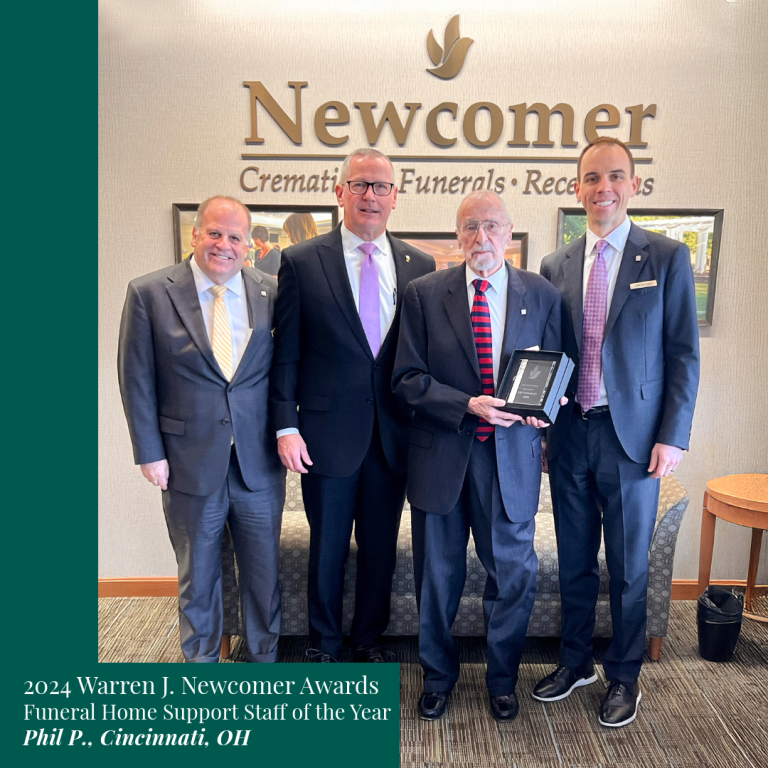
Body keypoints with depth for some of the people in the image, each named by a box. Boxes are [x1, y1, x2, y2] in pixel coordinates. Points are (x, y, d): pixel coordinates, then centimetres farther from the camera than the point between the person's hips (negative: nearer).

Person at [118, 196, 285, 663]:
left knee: (264, 571, 15)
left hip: (260, 463, 2)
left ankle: (264, 659, 38)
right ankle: (201, 662, 40)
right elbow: (137, 379, -3)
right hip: (190, 462, -1)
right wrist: (150, 453, -5)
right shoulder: (149, 293, -5)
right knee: (198, 575, 17)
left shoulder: (271, 293, 0)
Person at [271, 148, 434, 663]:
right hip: (328, 431, -2)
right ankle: (324, 645, 36)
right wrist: (286, 426, -8)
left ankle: (370, 639, 39)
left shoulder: (419, 265, 5)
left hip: (394, 433, 3)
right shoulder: (302, 262, -2)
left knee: (381, 546, 16)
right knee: (327, 548, 13)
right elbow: (286, 354, -2)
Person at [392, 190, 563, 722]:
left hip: (512, 454, 1)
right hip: (440, 453, 0)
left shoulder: (542, 295, 3)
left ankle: (503, 678, 39)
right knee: (437, 574, 15)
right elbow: (407, 378, -5)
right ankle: (438, 676, 40)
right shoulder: (424, 293, -1)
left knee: (514, 572, 12)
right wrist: (469, 405, -18)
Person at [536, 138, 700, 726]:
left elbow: (684, 355, -3)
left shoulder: (667, 257, -1)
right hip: (570, 435, 3)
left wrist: (673, 437, -9)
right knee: (574, 562, 15)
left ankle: (624, 676, 32)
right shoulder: (556, 266, 7)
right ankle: (576, 661, 36)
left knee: (629, 567, 11)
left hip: (633, 436, -3)